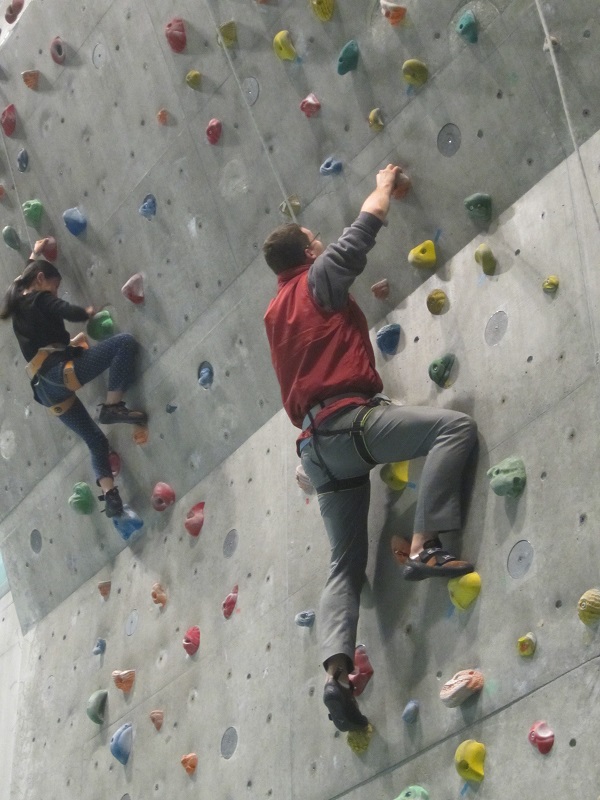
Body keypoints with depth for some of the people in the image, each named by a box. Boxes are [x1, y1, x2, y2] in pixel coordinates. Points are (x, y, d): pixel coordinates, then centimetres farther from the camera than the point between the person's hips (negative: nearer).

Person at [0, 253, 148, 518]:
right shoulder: (40, 299, 1)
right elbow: (73, 313, -11)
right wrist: (88, 312, 8)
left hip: (46, 389, 8)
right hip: (61, 371, -8)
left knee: (96, 440, 15)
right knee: (124, 342, -12)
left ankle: (109, 494, 0)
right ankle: (112, 406, -19)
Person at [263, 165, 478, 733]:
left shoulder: (276, 312, 27)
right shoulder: (318, 277, 7)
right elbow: (365, 225, 17)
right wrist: (384, 184, 36)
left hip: (317, 444, 8)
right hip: (350, 419, -8)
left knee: (345, 565, 5)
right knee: (455, 426, -14)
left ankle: (337, 672, -15)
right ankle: (424, 548, -26)